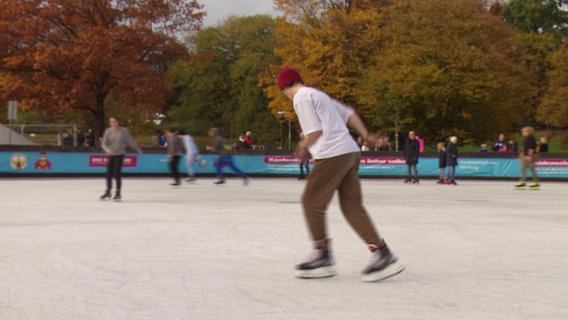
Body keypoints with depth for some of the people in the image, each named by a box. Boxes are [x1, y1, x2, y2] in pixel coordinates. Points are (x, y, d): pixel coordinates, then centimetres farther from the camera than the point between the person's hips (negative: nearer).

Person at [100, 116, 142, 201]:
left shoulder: (123, 131, -6)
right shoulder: (108, 131, 0)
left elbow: (131, 141, 3)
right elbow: (103, 143, -4)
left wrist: (138, 150, 9)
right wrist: (108, 150, -23)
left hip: (120, 154, -3)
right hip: (110, 155, 3)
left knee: (117, 174, -9)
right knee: (109, 174, 4)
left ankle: (118, 193, 2)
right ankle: (108, 192, 20)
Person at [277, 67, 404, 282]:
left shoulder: (301, 97, -3)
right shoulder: (317, 95, 25)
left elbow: (315, 130, -11)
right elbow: (348, 113, 28)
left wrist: (303, 146, 6)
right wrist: (365, 135, 26)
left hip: (332, 154, -9)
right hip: (351, 152, 9)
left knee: (311, 202, 2)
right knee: (352, 206, 6)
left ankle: (322, 257, 5)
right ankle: (382, 254, -2)